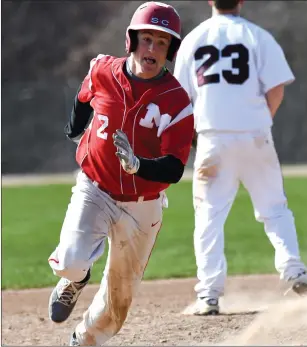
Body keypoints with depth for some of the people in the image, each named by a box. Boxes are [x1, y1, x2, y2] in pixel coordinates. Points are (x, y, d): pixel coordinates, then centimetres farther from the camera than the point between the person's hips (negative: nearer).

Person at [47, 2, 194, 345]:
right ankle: (74, 277, 13)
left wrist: (137, 164, -43)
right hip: (93, 191, 0)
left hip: (142, 208, 0)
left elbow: (173, 170, -24)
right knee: (71, 263, -25)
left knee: (119, 298, 11)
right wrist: (75, 130, 30)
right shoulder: (102, 73, -11)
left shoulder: (177, 101, -18)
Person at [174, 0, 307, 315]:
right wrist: (262, 119, 10)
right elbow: (276, 89, -5)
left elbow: (182, 96, 6)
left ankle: (209, 294, -4)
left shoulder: (192, 40, 7)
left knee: (209, 215, 3)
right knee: (274, 207, 11)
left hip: (213, 138, 1)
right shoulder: (258, 36, 0)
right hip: (254, 136, -1)